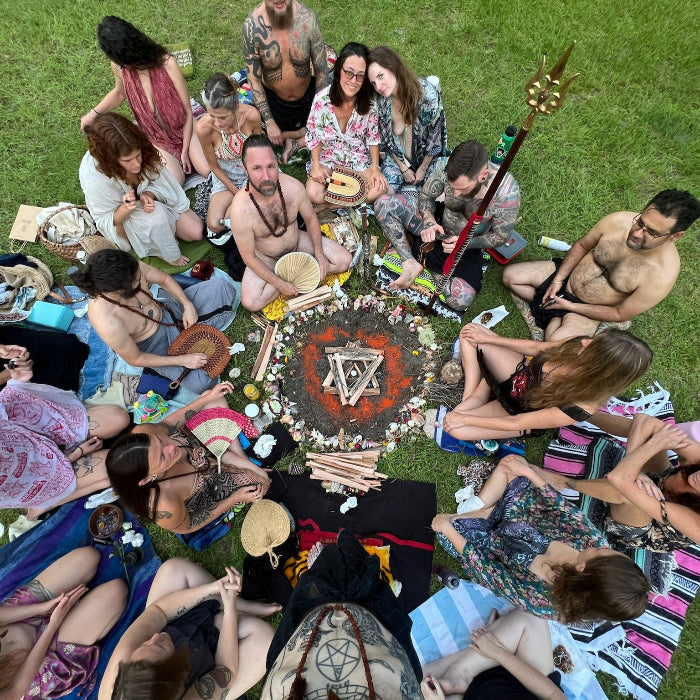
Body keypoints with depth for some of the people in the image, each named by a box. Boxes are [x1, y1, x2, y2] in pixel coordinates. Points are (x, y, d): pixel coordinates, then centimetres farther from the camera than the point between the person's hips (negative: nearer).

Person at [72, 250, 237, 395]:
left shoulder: (132, 270, -26)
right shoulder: (107, 324, -37)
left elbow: (163, 279, -4)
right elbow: (135, 359, -21)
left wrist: (187, 304, -16)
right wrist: (182, 360, -21)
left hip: (168, 309, 5)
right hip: (156, 345, -5)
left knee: (222, 286, -4)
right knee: (200, 383, -23)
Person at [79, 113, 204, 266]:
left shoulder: (143, 152, -25)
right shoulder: (93, 175, -33)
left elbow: (158, 182, -8)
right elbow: (105, 222, -23)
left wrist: (147, 195, -32)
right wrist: (125, 209, -44)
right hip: (123, 221, -4)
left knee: (195, 232, -8)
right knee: (156, 214, -36)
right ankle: (170, 256, -11)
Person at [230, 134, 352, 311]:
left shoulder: (294, 187, -24)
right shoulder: (240, 211, -32)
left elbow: (310, 219, -4)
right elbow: (249, 256, -21)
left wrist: (319, 255, -8)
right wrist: (280, 285, -20)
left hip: (298, 241, 3)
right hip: (265, 257, -2)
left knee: (344, 261, -8)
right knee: (250, 302, -23)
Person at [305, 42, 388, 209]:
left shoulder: (369, 102, -12)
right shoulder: (322, 99, -16)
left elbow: (373, 137, -1)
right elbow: (313, 136, -5)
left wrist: (375, 168, -12)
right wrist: (316, 165, -16)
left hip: (360, 160, 2)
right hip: (328, 158, -1)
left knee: (379, 189, -25)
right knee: (314, 193, -28)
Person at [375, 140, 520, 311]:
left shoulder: (507, 193, -29)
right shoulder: (450, 169, -23)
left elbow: (501, 236, -14)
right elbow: (426, 196, -6)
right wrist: (429, 222, -26)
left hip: (468, 245, -2)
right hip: (438, 224, 3)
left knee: (461, 301, -29)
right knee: (384, 203, -17)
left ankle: (422, 258, -4)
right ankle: (411, 264, -17)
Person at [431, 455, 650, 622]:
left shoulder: (540, 599, -38)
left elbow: (486, 571, -27)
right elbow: (561, 508, -10)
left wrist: (449, 529, -21)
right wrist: (529, 472, -7)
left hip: (494, 543, -4)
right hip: (523, 524, 5)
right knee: (513, 460, -4)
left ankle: (485, 511, 6)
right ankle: (478, 508, 12)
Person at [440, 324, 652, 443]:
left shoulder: (579, 409, -37)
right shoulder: (581, 345, -26)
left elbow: (515, 423, -28)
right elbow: (535, 347, -6)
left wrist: (465, 418, -20)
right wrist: (487, 338, -4)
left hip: (519, 410, -5)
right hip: (522, 371, 5)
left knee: (456, 429, -23)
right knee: (470, 331, -8)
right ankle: (473, 397, -6)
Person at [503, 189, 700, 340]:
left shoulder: (663, 275, -27)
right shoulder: (618, 220, -19)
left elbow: (621, 315, -17)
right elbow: (582, 245, 0)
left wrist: (568, 306, -18)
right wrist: (557, 281, -10)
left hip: (589, 308, -4)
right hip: (568, 275, 5)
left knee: (555, 342, -31)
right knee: (510, 275, -6)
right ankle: (554, 314, -1)